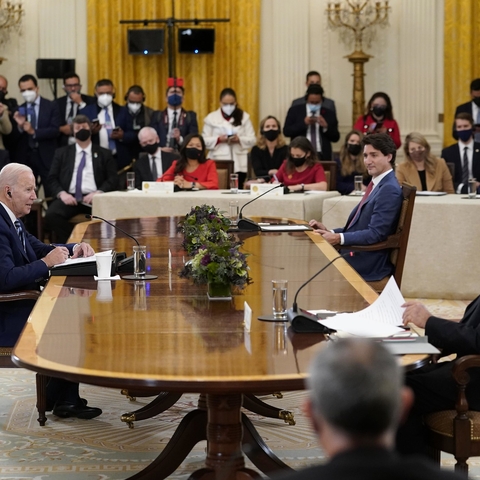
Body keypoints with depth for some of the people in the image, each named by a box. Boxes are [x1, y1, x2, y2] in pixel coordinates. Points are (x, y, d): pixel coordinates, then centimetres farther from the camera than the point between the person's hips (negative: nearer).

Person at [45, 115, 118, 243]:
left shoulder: (104, 154, 19)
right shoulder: (62, 153, 21)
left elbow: (113, 179, 9)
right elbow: (52, 178, 14)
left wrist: (98, 193, -11)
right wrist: (62, 193, -8)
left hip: (93, 198, -1)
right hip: (69, 197, 1)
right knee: (51, 215, -31)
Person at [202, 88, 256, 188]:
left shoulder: (244, 117, 9)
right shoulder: (211, 118, 7)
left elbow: (252, 140, 4)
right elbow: (205, 141, 3)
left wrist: (239, 139, -14)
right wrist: (218, 139, -14)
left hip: (239, 164, 1)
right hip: (218, 163, -1)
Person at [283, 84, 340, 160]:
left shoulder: (329, 114, 10)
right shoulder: (294, 111, 8)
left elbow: (335, 138, 8)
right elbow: (286, 131, 0)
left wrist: (326, 126, -11)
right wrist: (303, 123, -11)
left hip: (322, 157, 1)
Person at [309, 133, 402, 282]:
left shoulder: (389, 190, -15)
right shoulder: (377, 185, 16)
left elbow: (375, 233, -21)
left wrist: (338, 238, -25)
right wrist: (330, 232, 3)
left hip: (369, 264, -9)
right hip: (357, 255, 9)